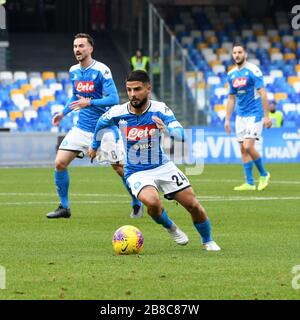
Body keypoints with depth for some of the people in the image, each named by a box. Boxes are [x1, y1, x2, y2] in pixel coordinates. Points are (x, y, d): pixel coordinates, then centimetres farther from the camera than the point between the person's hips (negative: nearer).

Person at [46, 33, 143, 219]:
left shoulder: (101, 70, -15)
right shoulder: (73, 71, 6)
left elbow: (114, 99, -21)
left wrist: (89, 103, -30)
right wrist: (63, 113, 12)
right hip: (82, 127, 6)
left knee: (120, 169, 1)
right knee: (60, 163, -7)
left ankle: (137, 205, 24)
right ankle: (64, 207, 6)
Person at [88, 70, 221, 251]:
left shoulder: (160, 110, -16)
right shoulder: (118, 113, -13)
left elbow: (180, 134, -29)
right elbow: (100, 124, 10)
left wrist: (167, 129, -51)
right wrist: (95, 146, 25)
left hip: (162, 166, 1)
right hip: (136, 172, -1)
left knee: (193, 205, -3)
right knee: (152, 202, -31)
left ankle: (208, 241, 26)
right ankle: (171, 228, 2)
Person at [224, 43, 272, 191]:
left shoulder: (253, 70, -10)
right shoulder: (231, 74, 10)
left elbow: (262, 93, -12)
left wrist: (266, 116, -16)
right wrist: (227, 119, 15)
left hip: (254, 114, -7)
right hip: (240, 116, 7)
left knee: (248, 146, -16)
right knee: (243, 150, 4)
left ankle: (264, 174, 4)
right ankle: (249, 183, 8)